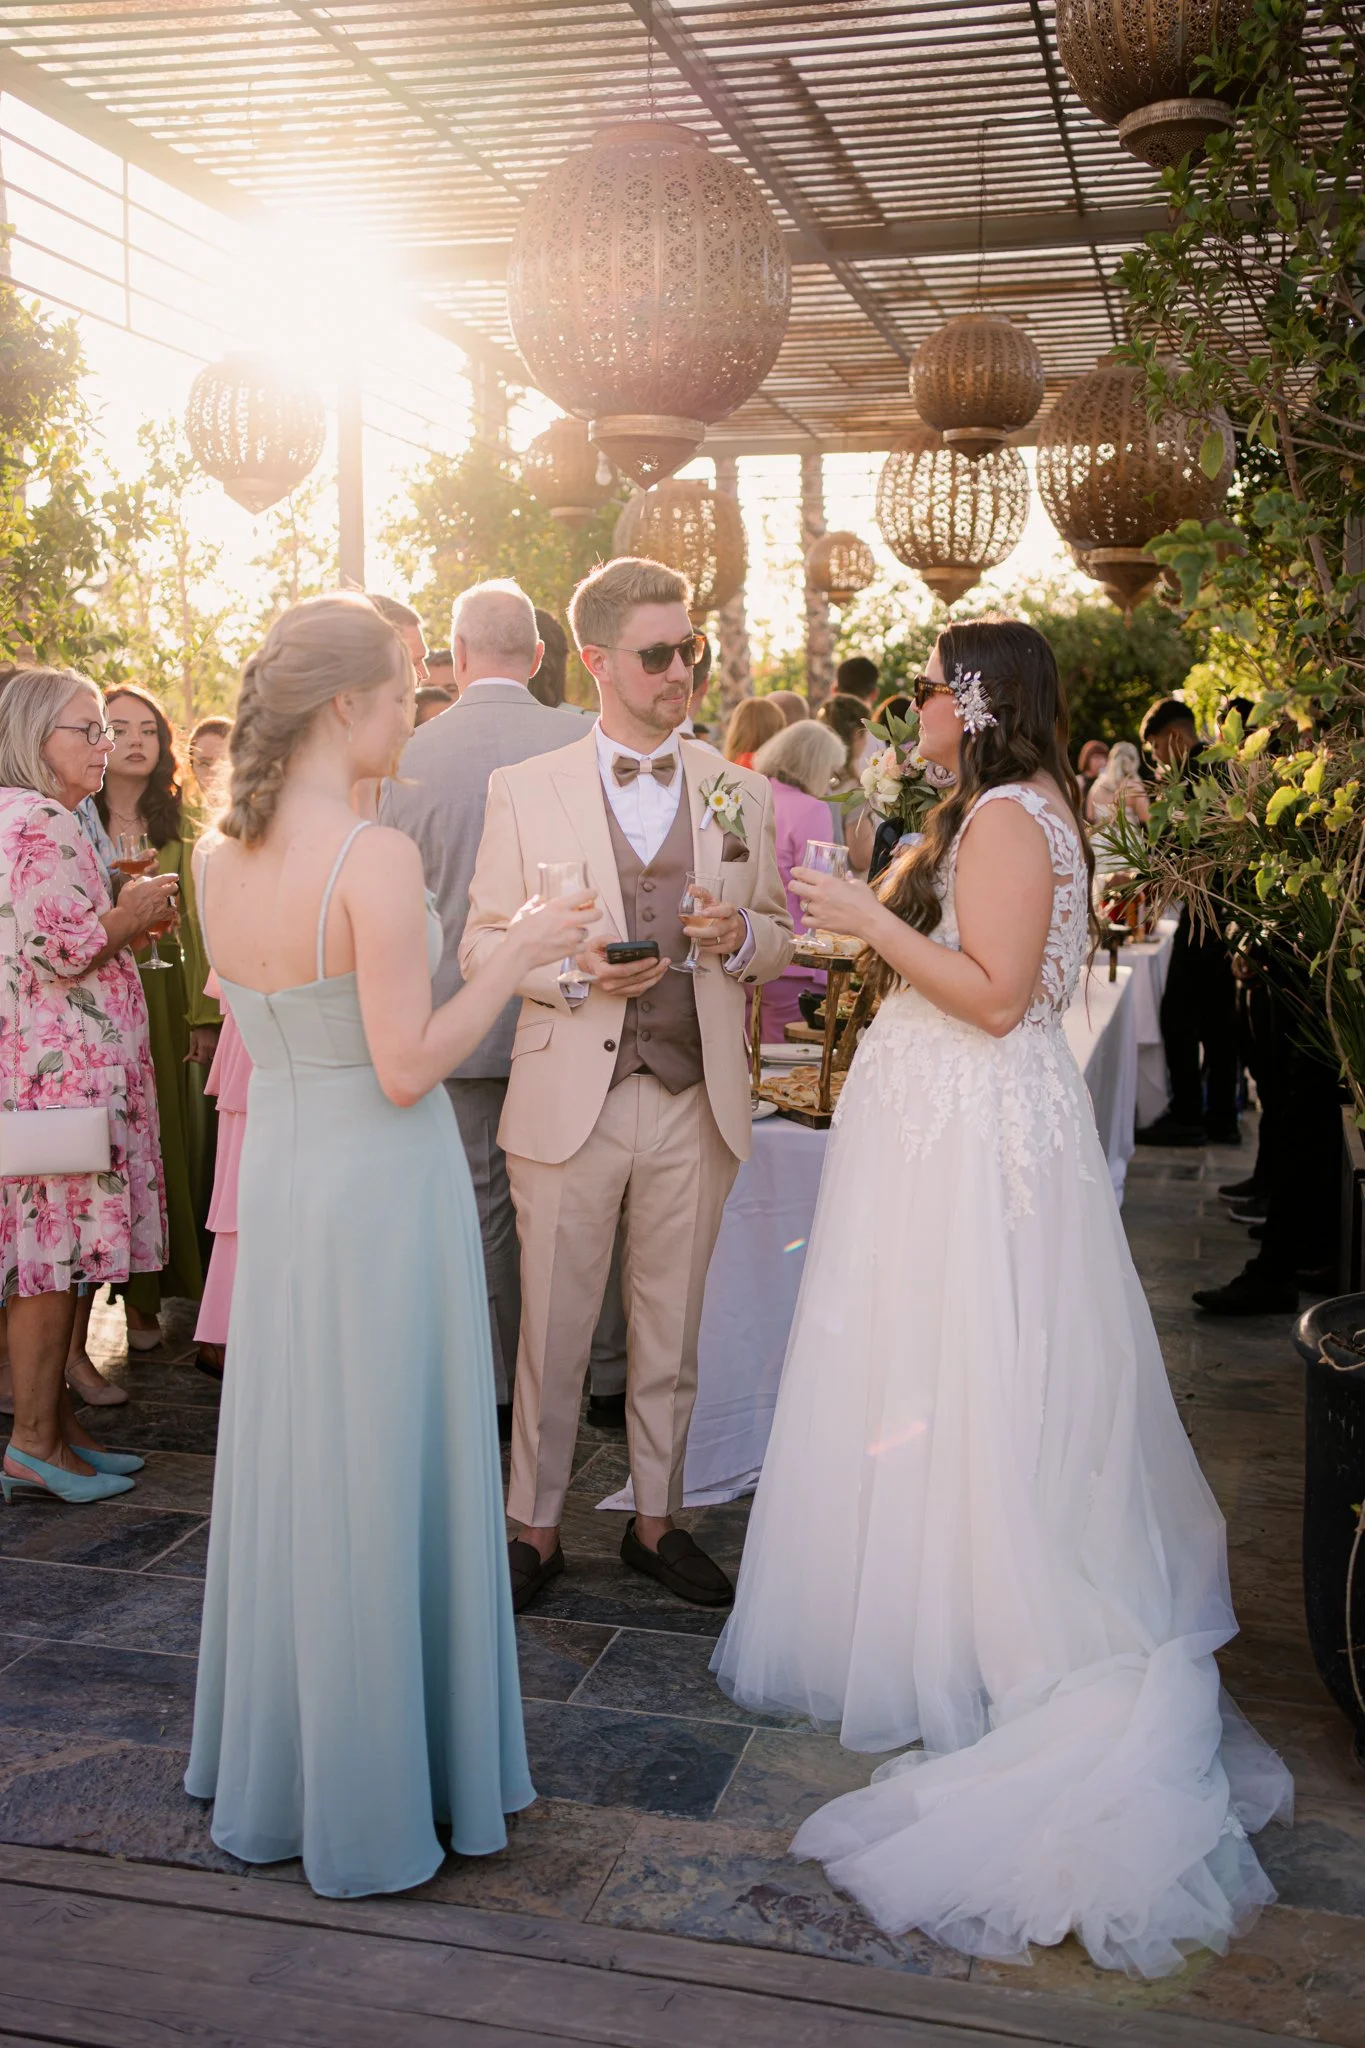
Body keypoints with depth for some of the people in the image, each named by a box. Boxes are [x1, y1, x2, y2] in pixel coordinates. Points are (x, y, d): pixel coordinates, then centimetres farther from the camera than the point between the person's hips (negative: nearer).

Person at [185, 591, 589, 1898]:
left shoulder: (222, 856, 1)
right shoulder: (376, 857, -21)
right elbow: (407, 1069, -20)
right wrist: (515, 956, -10)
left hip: (274, 1184, 8)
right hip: (387, 1191, -7)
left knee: (288, 1468, 20)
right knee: (388, 1482, 7)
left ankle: (272, 1762, 38)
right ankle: (373, 1792, 24)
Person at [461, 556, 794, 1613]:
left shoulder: (741, 793, 8)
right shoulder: (525, 790, 1)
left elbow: (779, 936, 13)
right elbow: (482, 942, 0)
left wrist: (739, 937, -10)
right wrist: (571, 970, -19)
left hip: (697, 1102, 2)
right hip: (569, 1099, -2)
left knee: (671, 1330, 13)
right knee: (552, 1331, 7)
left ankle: (657, 1518, 29)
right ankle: (537, 1528, 23)